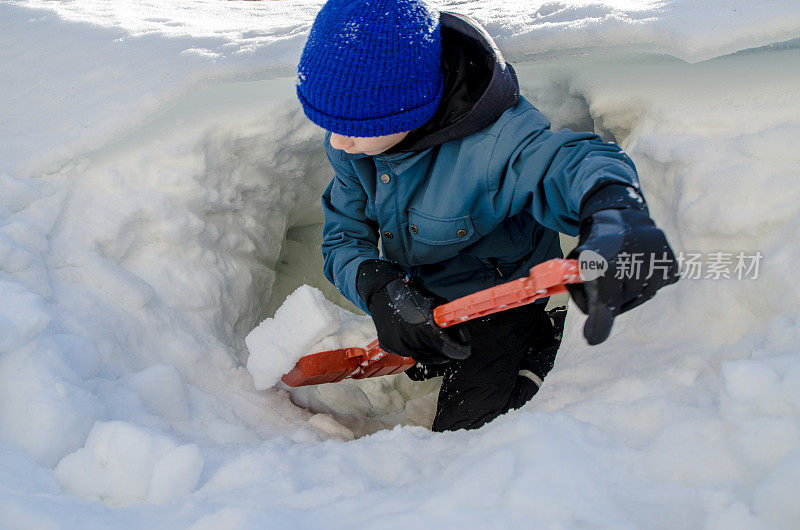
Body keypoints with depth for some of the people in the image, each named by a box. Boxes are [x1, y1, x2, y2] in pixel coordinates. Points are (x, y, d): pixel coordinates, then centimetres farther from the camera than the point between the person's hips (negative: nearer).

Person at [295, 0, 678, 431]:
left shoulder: (492, 144, -42)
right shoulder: (352, 147, -23)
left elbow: (576, 160, -50)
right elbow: (343, 237, -18)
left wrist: (612, 213, -76)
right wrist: (379, 288, -42)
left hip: (498, 295, -6)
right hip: (418, 292, 6)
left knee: (461, 430, 0)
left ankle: (541, 340, 18)